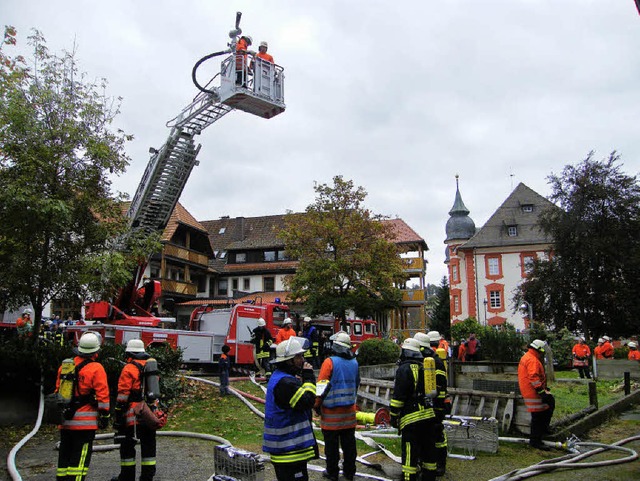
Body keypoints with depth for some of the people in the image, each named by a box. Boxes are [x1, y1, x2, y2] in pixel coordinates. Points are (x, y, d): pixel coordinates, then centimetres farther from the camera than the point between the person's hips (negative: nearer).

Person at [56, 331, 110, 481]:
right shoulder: (96, 368, -11)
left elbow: (58, 390, 16)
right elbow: (102, 395, -12)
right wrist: (104, 415, -5)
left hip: (65, 418, 6)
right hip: (85, 420, -6)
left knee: (65, 453, 16)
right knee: (80, 456, -1)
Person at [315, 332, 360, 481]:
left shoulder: (330, 362, -15)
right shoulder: (354, 363, 4)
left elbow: (322, 386, -16)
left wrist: (317, 404, -6)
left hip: (331, 411, -5)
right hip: (349, 410, 5)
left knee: (331, 445, 7)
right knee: (349, 443, 14)